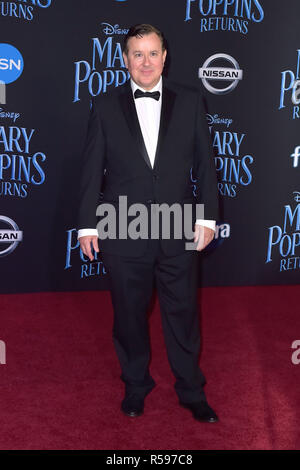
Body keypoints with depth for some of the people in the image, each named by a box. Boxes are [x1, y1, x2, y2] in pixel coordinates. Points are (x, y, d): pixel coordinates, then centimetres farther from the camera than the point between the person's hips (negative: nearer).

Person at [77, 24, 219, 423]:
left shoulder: (190, 102, 4)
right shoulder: (105, 106, 3)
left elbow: (204, 163, 5)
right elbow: (92, 170, 3)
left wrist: (207, 216, -1)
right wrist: (88, 224, 0)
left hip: (179, 233, 0)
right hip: (123, 237, 0)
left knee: (183, 314, 11)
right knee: (129, 315, 13)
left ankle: (192, 391, 30)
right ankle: (136, 385, 36)